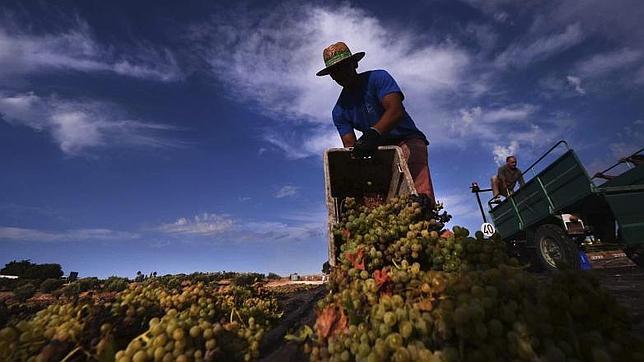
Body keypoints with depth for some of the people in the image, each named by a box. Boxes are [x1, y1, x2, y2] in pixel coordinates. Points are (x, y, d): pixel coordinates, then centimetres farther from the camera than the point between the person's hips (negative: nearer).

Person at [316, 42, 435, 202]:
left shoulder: (378, 78, -6)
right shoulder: (339, 112, 6)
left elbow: (396, 110, -23)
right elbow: (350, 145, -3)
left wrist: (374, 133, -41)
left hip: (407, 140, -4)